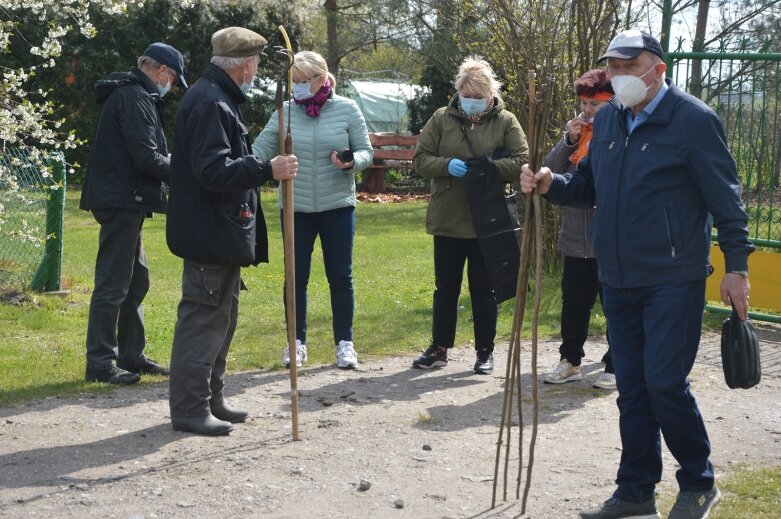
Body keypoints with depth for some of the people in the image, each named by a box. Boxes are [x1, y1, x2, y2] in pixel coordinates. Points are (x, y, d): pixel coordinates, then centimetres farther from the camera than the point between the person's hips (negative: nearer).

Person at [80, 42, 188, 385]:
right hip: (123, 201, -11)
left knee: (136, 280, 16)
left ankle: (131, 355, 24)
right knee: (113, 283, -6)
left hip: (122, 202, 11)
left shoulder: (128, 94, 19)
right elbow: (145, 157, -20)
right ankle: (100, 363, -1)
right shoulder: (135, 98, -15)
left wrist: (170, 163, 11)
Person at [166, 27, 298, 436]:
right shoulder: (209, 103, -18)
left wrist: (264, 167, 17)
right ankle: (189, 409, 1)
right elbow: (213, 170, -26)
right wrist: (267, 169, -25)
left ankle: (211, 399, 26)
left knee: (221, 318, 17)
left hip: (222, 233, 11)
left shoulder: (218, 99, 16)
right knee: (202, 320, -5)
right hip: (210, 234, -11)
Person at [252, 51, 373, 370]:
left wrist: (351, 162, -20)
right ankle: (297, 342, 20)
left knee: (340, 277, 7)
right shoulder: (285, 113, -2)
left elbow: (366, 151, 1)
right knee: (297, 277, 7)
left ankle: (344, 343, 19)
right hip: (296, 208, 1)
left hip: (338, 206, -1)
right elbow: (258, 152, -6)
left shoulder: (347, 109, -4)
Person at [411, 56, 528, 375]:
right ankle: (439, 349, 21)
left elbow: (522, 163, -8)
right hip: (447, 220, 2)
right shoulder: (442, 119, 3)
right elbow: (420, 159, 1)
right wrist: (446, 165, -18)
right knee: (445, 288, 11)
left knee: (484, 290, 7)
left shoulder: (505, 122, -1)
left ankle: (485, 352, 19)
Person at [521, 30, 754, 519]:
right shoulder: (607, 120, 9)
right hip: (620, 278, 7)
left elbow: (725, 197, -9)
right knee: (632, 387, 11)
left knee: (665, 382, -8)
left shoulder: (693, 119, -10)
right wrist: (551, 184, -2)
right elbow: (589, 186, 18)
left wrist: (737, 264, -11)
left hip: (673, 279, -6)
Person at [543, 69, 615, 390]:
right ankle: (570, 361, 26)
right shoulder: (578, 132, 9)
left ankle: (616, 366, 17)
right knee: (574, 303, 14)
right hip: (576, 238, 6)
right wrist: (569, 140, -6)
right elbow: (550, 170, 5)